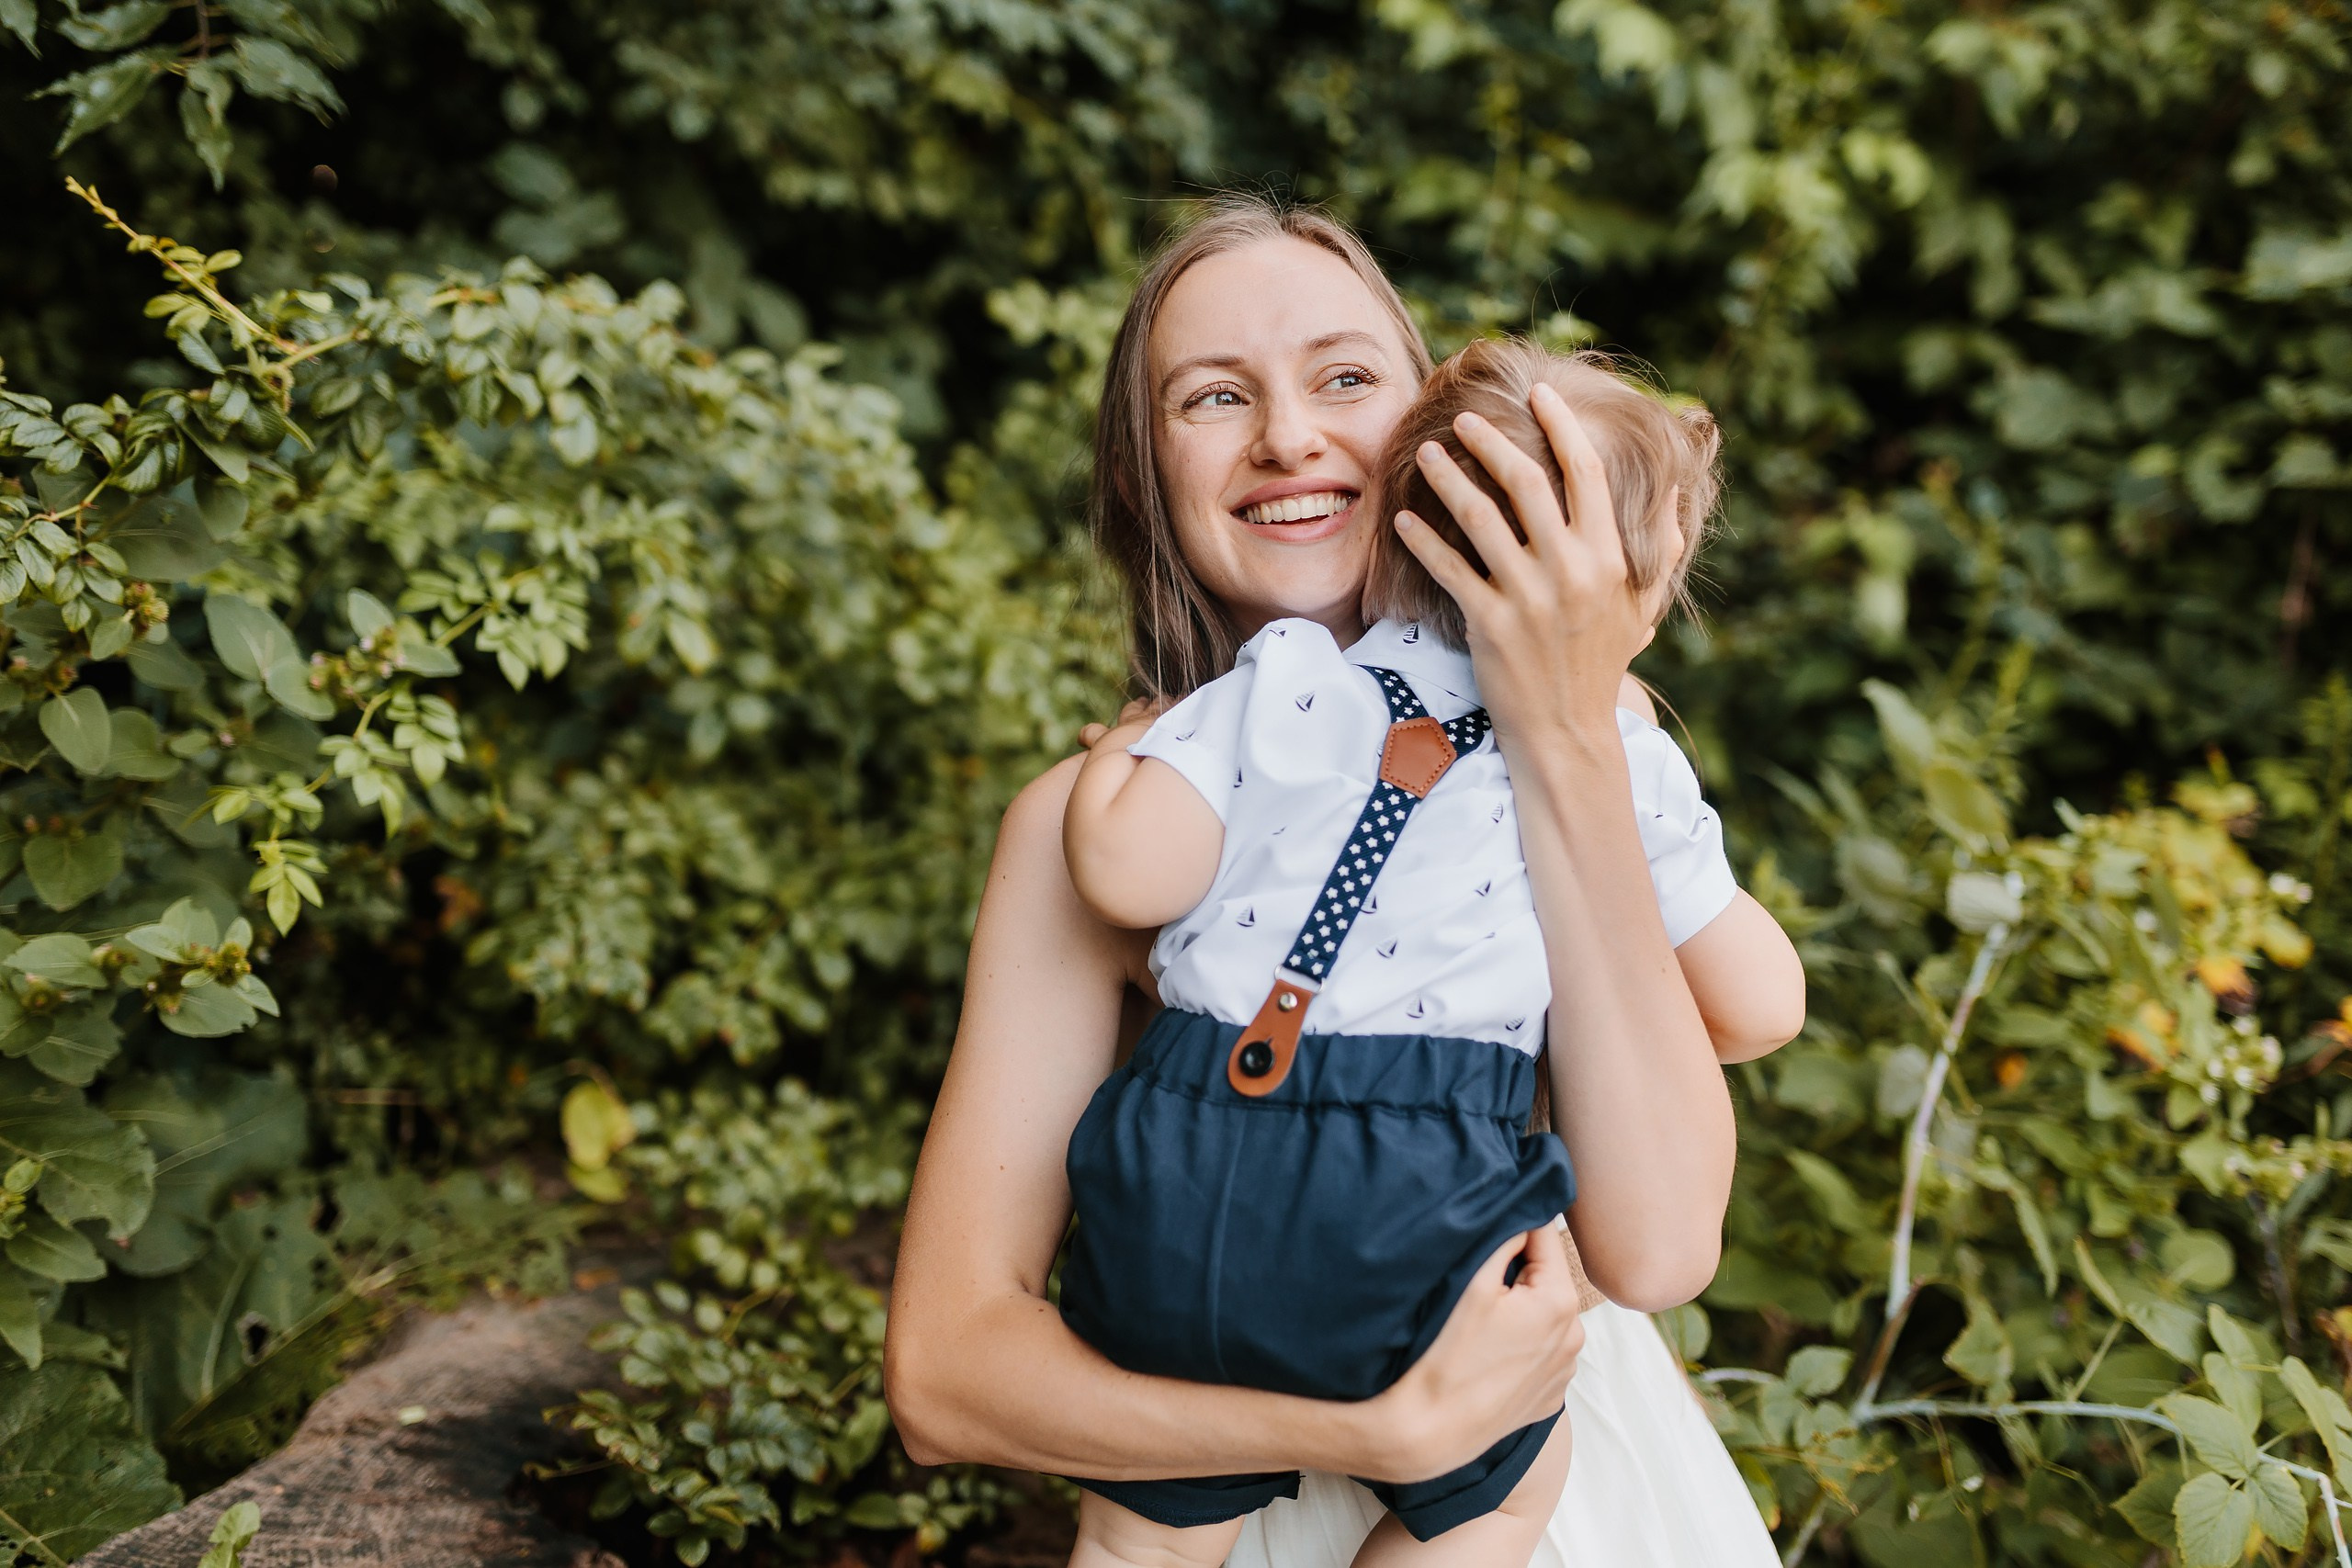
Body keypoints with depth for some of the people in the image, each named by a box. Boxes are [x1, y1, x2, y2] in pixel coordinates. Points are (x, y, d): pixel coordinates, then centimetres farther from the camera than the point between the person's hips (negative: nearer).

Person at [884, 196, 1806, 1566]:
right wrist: (1390, 1429, -28)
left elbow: (1657, 1248, -23)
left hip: (1571, 1434, 2)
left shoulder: (1590, 717, -12)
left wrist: (1570, 743, -28)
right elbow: (944, 1369, -21)